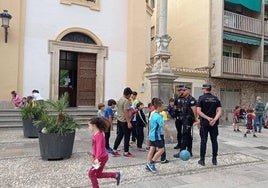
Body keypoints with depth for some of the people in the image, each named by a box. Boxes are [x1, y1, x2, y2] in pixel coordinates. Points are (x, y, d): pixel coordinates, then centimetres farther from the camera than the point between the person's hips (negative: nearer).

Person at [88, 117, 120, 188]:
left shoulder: (99, 135, -23)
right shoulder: (95, 134, 6)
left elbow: (99, 148, -32)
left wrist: (97, 158, -41)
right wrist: (92, 155, 23)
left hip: (102, 158, -9)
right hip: (101, 157, 9)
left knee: (91, 173, 2)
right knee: (98, 174, 17)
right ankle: (116, 175, 21)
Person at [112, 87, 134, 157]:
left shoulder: (119, 100, 10)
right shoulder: (126, 101, -17)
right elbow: (126, 112, -23)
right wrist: (129, 122, -24)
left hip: (119, 120, 9)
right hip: (125, 121, -9)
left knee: (119, 135, 15)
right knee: (127, 137, 3)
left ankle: (114, 150, 20)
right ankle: (126, 152, 12)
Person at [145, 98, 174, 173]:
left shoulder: (153, 114, 9)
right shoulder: (159, 116, -19)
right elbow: (164, 127, -20)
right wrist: (170, 135, -14)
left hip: (151, 135, 9)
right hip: (156, 136, -9)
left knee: (152, 149, 11)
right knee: (161, 149, 1)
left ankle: (148, 165, 15)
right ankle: (151, 163, 3)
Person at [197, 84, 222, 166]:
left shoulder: (201, 98, -4)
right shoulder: (216, 98, 7)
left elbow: (198, 111, -14)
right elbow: (219, 111, -3)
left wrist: (208, 118, -14)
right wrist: (214, 119, -13)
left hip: (204, 123, -3)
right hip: (214, 123, 3)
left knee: (203, 141, 3)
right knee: (214, 141, 10)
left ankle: (202, 160, 9)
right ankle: (214, 159, 16)